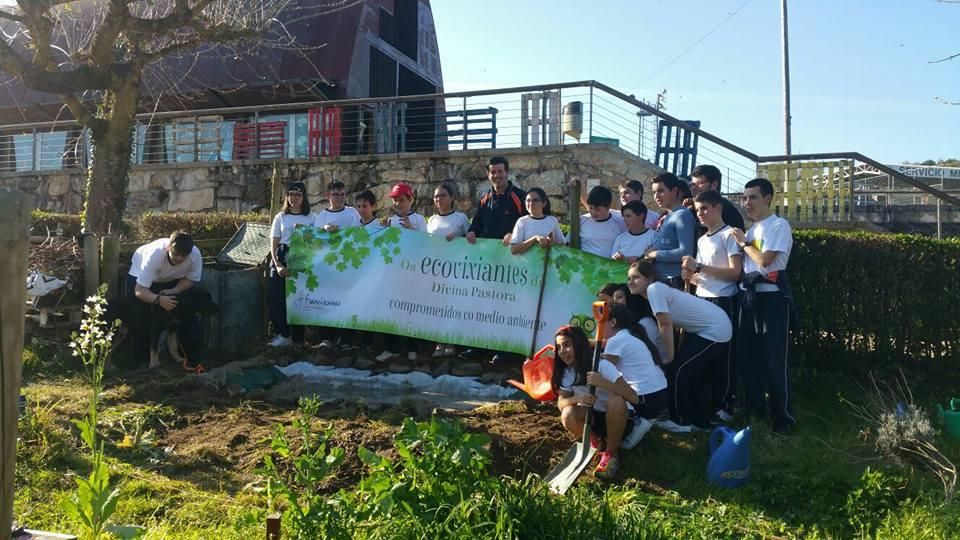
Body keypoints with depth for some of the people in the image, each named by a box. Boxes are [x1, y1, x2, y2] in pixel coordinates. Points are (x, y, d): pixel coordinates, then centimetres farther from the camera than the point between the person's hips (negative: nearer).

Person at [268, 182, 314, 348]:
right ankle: (283, 335, 1)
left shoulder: (311, 218, 9)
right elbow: (274, 245, 6)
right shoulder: (280, 217, 12)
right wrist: (278, 265, -6)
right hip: (282, 260, 2)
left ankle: (297, 337, 9)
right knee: (275, 297, -8)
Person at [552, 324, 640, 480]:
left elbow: (633, 398, -32)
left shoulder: (602, 365, -25)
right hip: (594, 418, 4)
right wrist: (577, 398, -33)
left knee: (615, 400, -37)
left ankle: (611, 453, -15)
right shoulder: (566, 373, -7)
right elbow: (561, 403, -12)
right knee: (568, 415, -28)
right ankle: (596, 442, 2)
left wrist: (603, 383, -46)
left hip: (620, 419, -3)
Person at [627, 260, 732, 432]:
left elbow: (665, 324, -21)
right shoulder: (657, 290, 9)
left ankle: (681, 421, 7)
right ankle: (699, 420, 27)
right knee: (690, 372, 16)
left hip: (716, 330, -9)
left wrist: (670, 357, -12)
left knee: (676, 369, -5)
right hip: (703, 329, 9)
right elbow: (669, 324, 9)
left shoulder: (654, 289, -19)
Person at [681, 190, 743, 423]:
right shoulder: (702, 240, 17)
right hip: (702, 302, 7)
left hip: (723, 302, -7)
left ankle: (725, 408, 6)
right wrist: (690, 276, -2)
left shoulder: (729, 235, -6)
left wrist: (699, 267, -18)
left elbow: (735, 272, -15)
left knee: (724, 357, -1)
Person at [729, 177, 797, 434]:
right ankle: (755, 408, 24)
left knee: (775, 358, -5)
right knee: (748, 355, 11)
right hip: (748, 295, 8)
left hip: (772, 296, -8)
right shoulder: (751, 229, 17)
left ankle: (783, 416, 5)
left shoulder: (779, 225, -7)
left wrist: (743, 242, -6)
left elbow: (764, 260, -18)